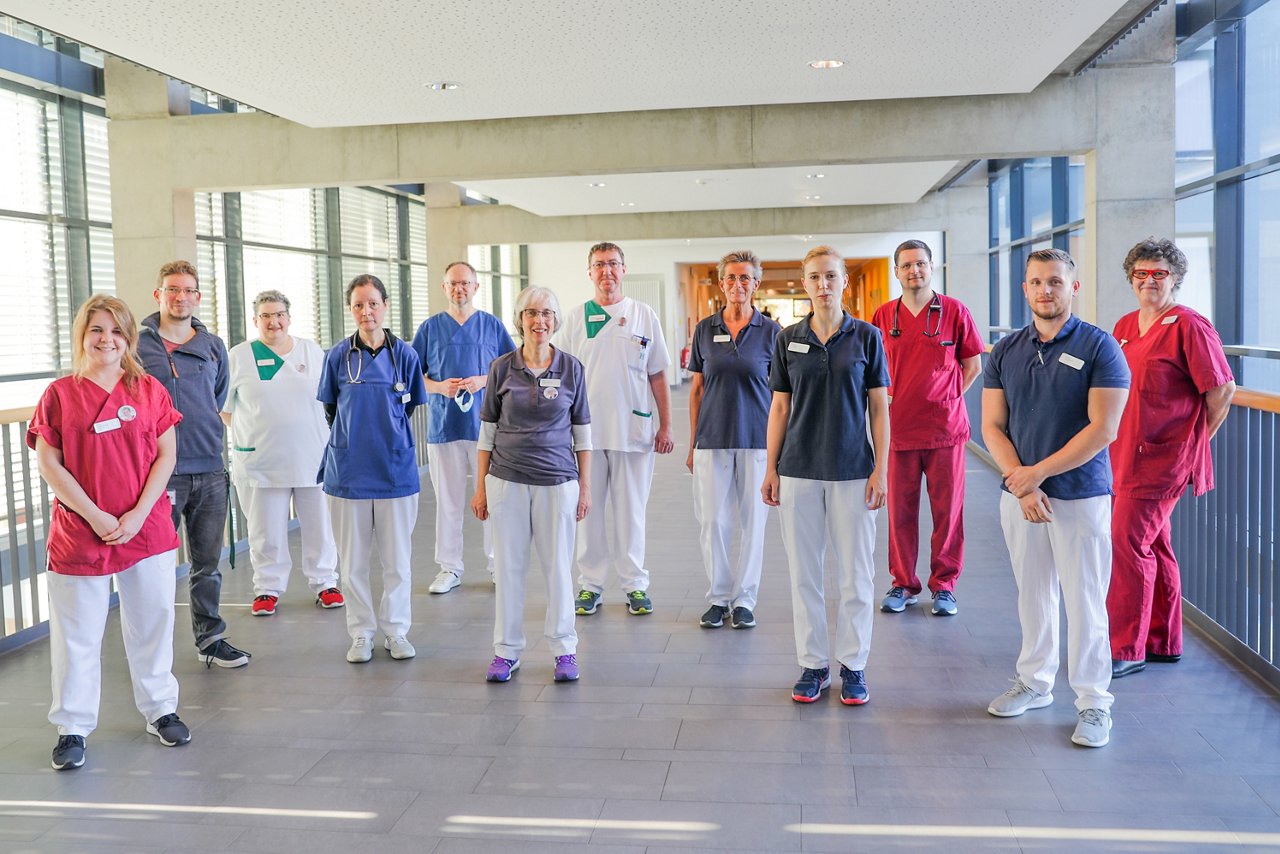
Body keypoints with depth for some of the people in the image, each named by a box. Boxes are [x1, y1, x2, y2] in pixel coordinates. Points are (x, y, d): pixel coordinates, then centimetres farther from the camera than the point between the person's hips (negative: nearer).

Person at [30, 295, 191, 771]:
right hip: (79, 534, -1)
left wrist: (139, 513, -10)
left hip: (146, 530, 1)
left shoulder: (150, 391, 3)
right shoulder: (59, 394, -1)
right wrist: (94, 515, -12)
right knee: (77, 634, 6)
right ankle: (73, 728, 18)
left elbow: (166, 455, 1)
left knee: (151, 623, 12)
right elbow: (47, 464, -4)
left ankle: (160, 710, 28)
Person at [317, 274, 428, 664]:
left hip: (396, 470, 0)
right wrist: (353, 438, 11)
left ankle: (396, 630, 23)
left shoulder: (404, 355, -1)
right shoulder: (338, 356, -1)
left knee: (397, 559, 8)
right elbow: (330, 409, 10)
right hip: (348, 471, 0)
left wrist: (386, 435, 9)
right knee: (352, 560, 8)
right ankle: (361, 634, 22)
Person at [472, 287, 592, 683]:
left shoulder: (571, 368, 2)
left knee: (558, 565, 4)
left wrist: (585, 485, 3)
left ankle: (564, 650, 19)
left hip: (557, 480, 0)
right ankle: (506, 651, 19)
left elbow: (582, 432, 5)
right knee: (509, 566, 7)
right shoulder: (502, 368, 2)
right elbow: (487, 431, 6)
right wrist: (480, 486, 4)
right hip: (507, 481, 1)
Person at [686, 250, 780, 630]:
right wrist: (692, 443, 6)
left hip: (756, 440, -1)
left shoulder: (771, 331, 0)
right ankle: (717, 597, 17)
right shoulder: (705, 329, 5)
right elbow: (697, 389, 8)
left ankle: (744, 599, 17)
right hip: (712, 440, 1)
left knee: (752, 520, 4)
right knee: (712, 521, 3)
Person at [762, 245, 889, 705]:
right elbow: (779, 408, 7)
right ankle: (812, 664, 19)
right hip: (798, 471, 2)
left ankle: (853, 665, 17)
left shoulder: (867, 337, 0)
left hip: (852, 471, -1)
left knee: (855, 573, 4)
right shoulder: (788, 339, 4)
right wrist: (771, 469, 3)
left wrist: (880, 470, -5)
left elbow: (879, 408, 1)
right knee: (804, 571, 7)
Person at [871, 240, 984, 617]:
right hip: (899, 428, 2)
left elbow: (973, 363, 7)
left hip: (945, 428, -1)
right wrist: (885, 396, 5)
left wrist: (947, 398, 1)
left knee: (948, 510, 4)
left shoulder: (954, 311, 0)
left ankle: (944, 585, 16)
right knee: (900, 511, 6)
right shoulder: (883, 316, 6)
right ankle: (903, 584, 19)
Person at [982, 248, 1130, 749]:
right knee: (1032, 595, 14)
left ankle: (1093, 702, 12)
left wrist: (1038, 472, -15)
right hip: (1018, 496, 4)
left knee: (1085, 602, 0)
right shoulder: (1005, 352, 6)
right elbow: (992, 427, 3)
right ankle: (1034, 682, 29)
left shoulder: (1099, 347, -6)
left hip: (1081, 495, -4)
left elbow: (1102, 430, -13)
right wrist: (1020, 483, -10)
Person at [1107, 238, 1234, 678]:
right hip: (1127, 455, 8)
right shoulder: (1125, 326, 12)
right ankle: (1165, 641, 26)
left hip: (1163, 458, -8)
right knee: (1153, 546, 15)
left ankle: (1125, 649, -1)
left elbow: (1222, 389, -11)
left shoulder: (1189, 326, -11)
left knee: (1129, 545, -9)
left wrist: (1197, 440, -3)